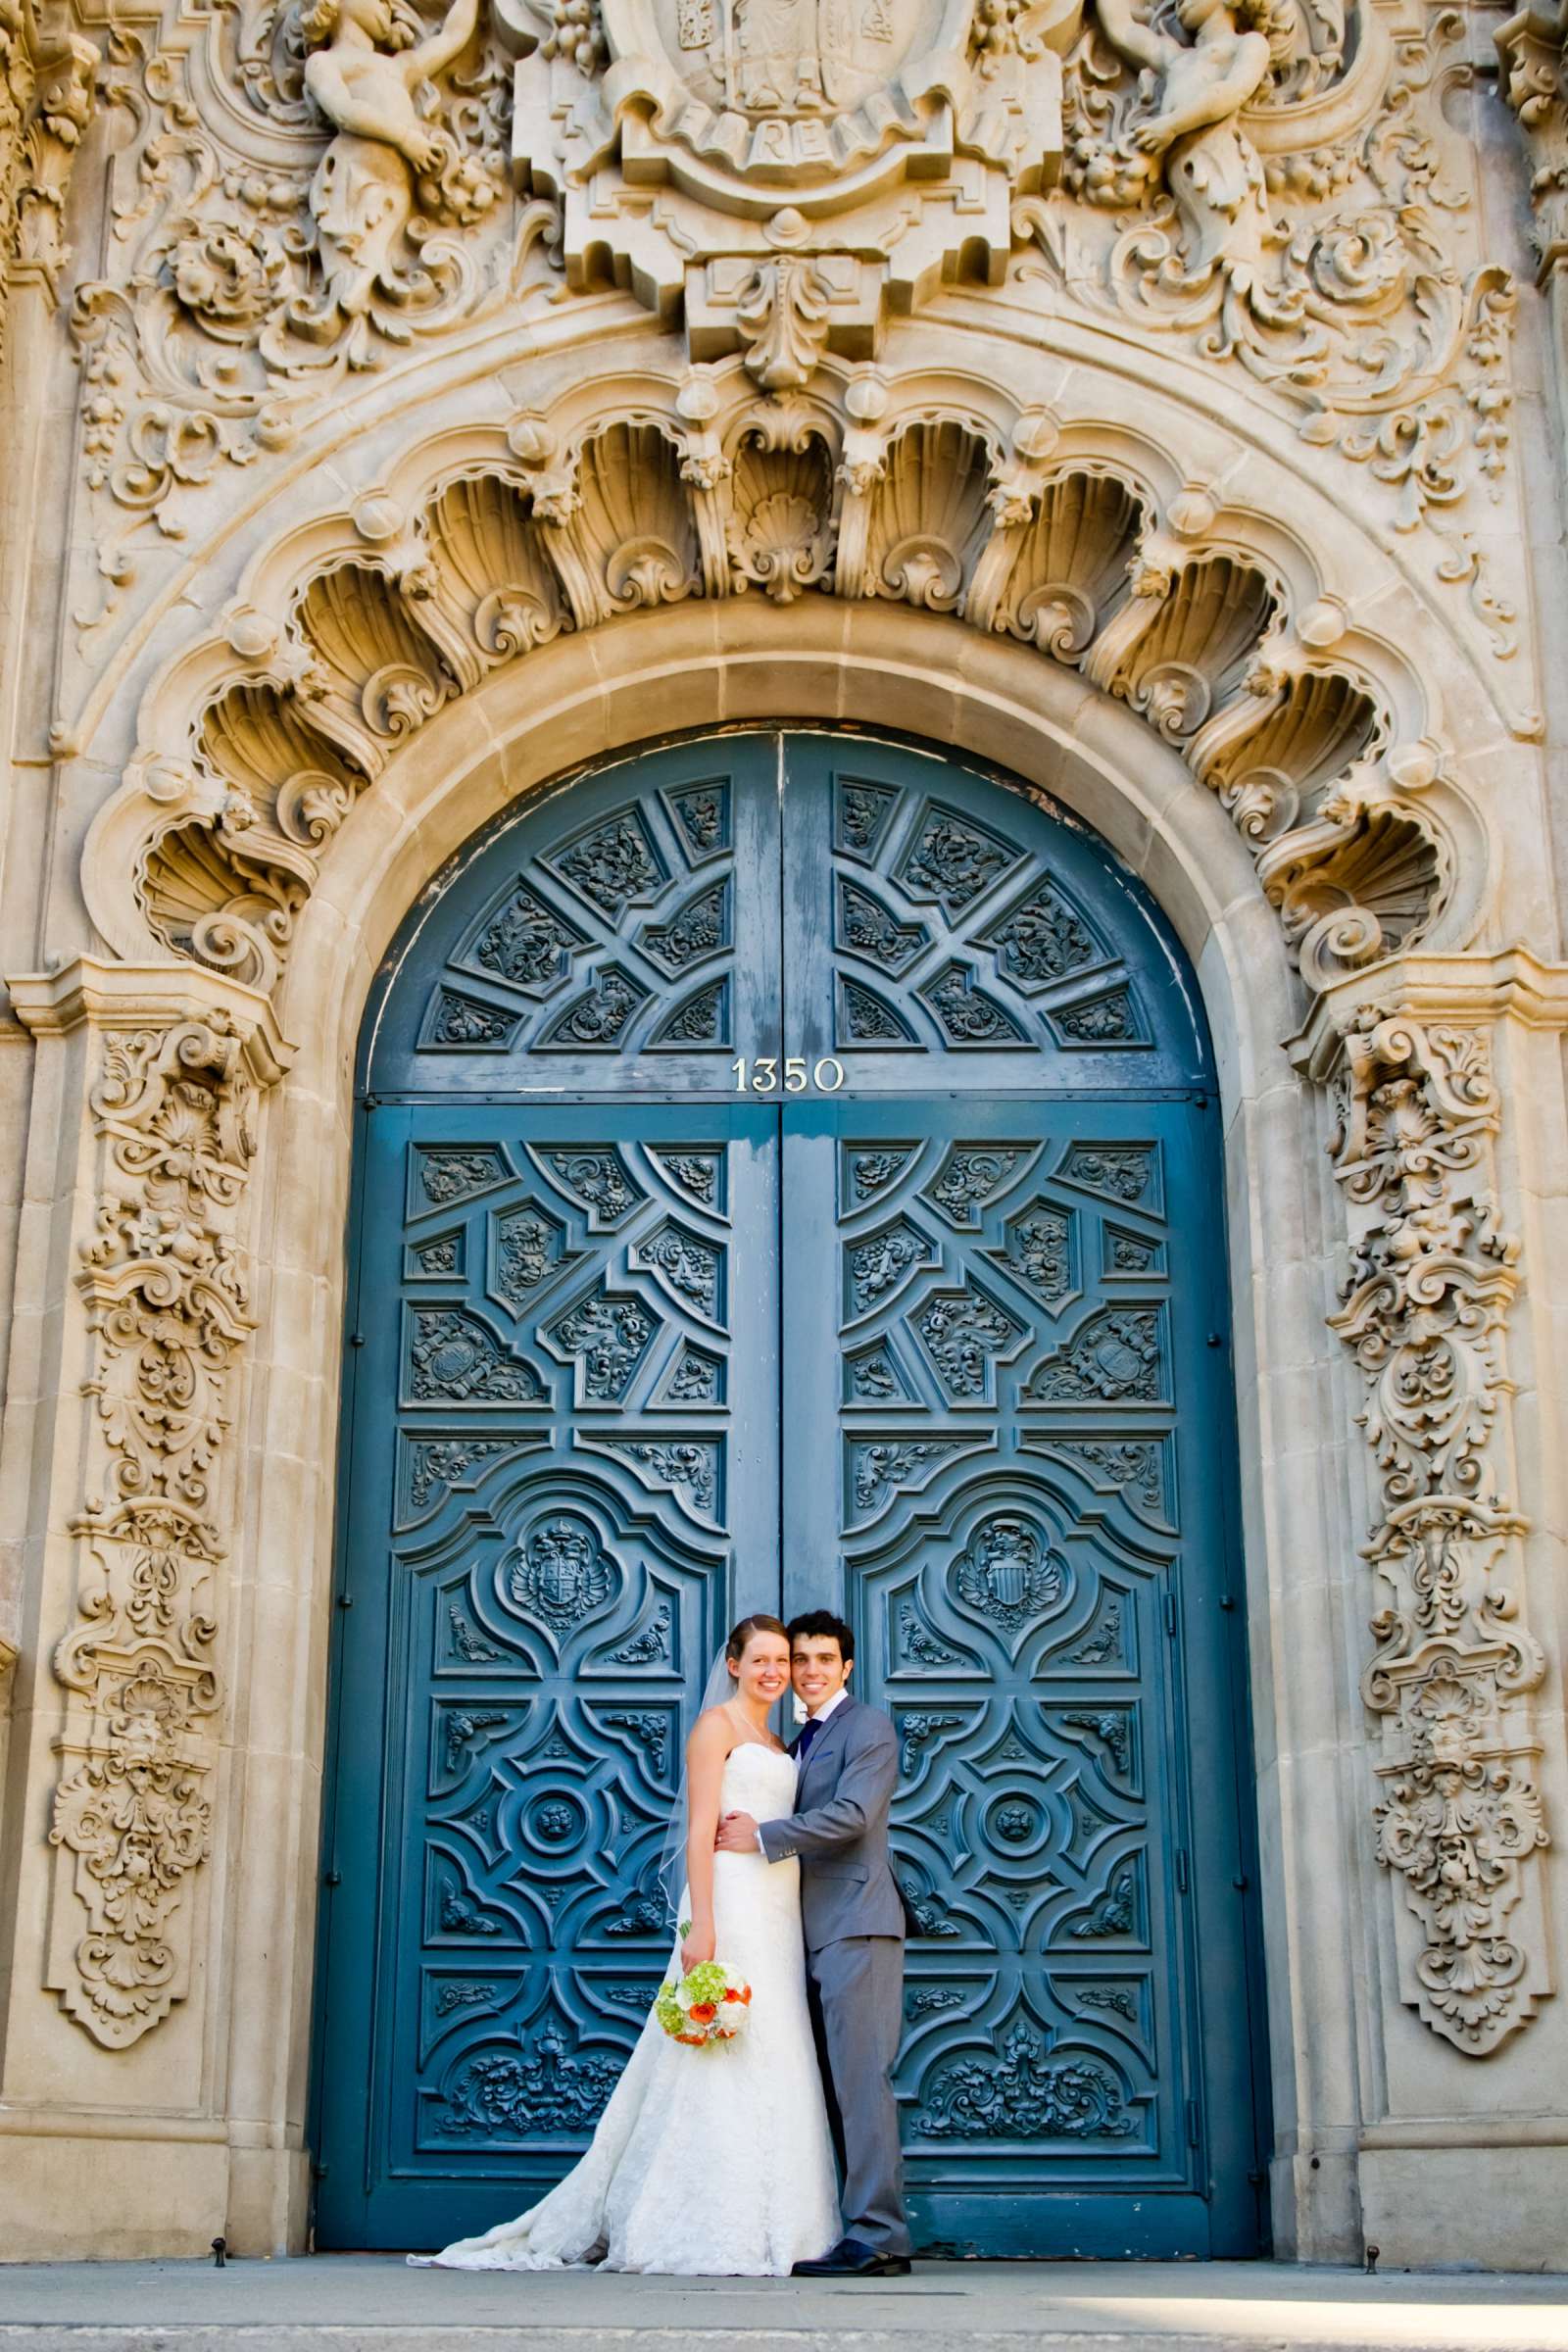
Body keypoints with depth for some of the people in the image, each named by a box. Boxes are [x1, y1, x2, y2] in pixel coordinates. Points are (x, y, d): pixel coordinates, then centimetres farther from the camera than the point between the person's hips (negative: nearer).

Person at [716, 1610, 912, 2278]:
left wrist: (761, 1836, -12)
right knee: (836, 2083, 7)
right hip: (816, 1931, 9)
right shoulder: (801, 1741, 24)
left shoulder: (868, 1727, -3)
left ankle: (875, 2236, -12)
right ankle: (870, 2229, 9)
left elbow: (852, 1815, -16)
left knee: (860, 2077, -12)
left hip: (855, 1924, -9)